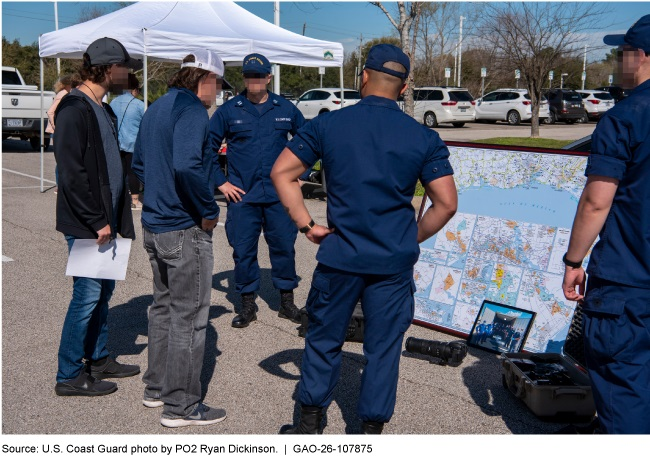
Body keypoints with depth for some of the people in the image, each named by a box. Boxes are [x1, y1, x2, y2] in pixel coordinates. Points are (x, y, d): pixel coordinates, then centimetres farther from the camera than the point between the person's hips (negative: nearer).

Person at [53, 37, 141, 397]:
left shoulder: (103, 110, 16)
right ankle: (69, 375, 8)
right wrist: (96, 221, -20)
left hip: (104, 221, 9)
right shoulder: (74, 108, -14)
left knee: (103, 290, 16)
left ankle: (98, 359, 29)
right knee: (88, 295, -4)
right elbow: (71, 172, -21)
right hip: (85, 225, -9)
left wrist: (114, 218, 13)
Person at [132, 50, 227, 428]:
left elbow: (139, 164, 20)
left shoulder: (157, 108, 14)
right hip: (186, 230, -10)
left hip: (154, 225, 10)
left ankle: (157, 387, 32)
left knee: (164, 307, 20)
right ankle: (181, 406, 8)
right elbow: (186, 166, -31)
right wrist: (209, 211, -19)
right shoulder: (192, 110, -16)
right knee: (189, 317, 0)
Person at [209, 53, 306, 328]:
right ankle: (247, 304, 18)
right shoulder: (228, 110, 2)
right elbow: (208, 147, 6)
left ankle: (287, 301, 21)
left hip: (279, 195, 1)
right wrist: (221, 183, 0)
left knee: (284, 247, 5)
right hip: (241, 195, -1)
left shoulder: (285, 109, 6)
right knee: (243, 251, 4)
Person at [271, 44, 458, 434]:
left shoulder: (328, 124, -2)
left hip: (340, 256, 1)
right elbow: (447, 203, -5)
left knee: (324, 340, 17)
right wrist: (414, 237, 8)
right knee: (383, 348, 11)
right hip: (395, 262, 0)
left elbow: (282, 173, -2)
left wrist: (307, 225, 1)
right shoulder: (424, 138, -3)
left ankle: (310, 425, 28)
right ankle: (373, 430, 21)